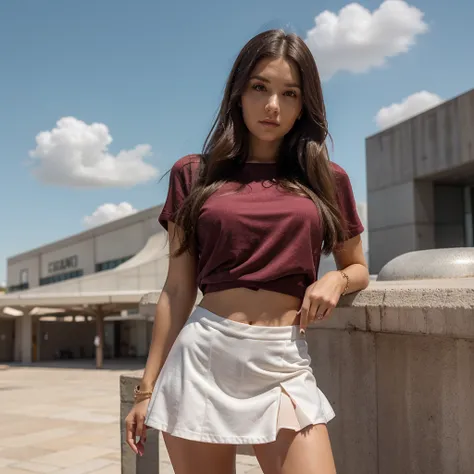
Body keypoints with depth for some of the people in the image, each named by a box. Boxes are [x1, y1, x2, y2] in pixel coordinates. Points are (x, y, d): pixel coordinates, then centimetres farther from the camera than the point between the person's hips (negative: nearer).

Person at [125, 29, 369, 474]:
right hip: (203, 357, 0)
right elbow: (177, 291, 6)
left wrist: (336, 279, -3)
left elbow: (358, 268, 20)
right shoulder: (194, 174, 5)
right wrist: (147, 388, 5)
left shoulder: (327, 180, 8)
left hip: (284, 364, 1)